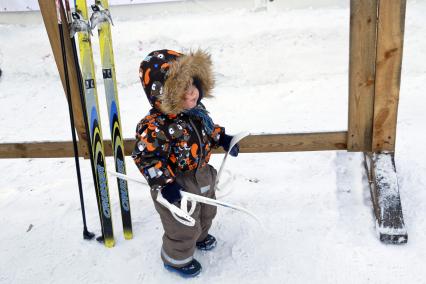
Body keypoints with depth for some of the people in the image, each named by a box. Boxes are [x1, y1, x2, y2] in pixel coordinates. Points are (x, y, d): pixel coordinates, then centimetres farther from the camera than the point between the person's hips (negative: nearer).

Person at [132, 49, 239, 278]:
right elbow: (145, 157, -31)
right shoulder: (155, 126, -35)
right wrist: (165, 183, -34)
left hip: (203, 177, 8)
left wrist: (222, 139, 4)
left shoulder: (196, 110, -7)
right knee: (183, 228, 12)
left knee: (206, 213, 32)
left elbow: (208, 130, 14)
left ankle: (199, 236, 64)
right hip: (178, 188, -8)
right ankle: (177, 258, 42)